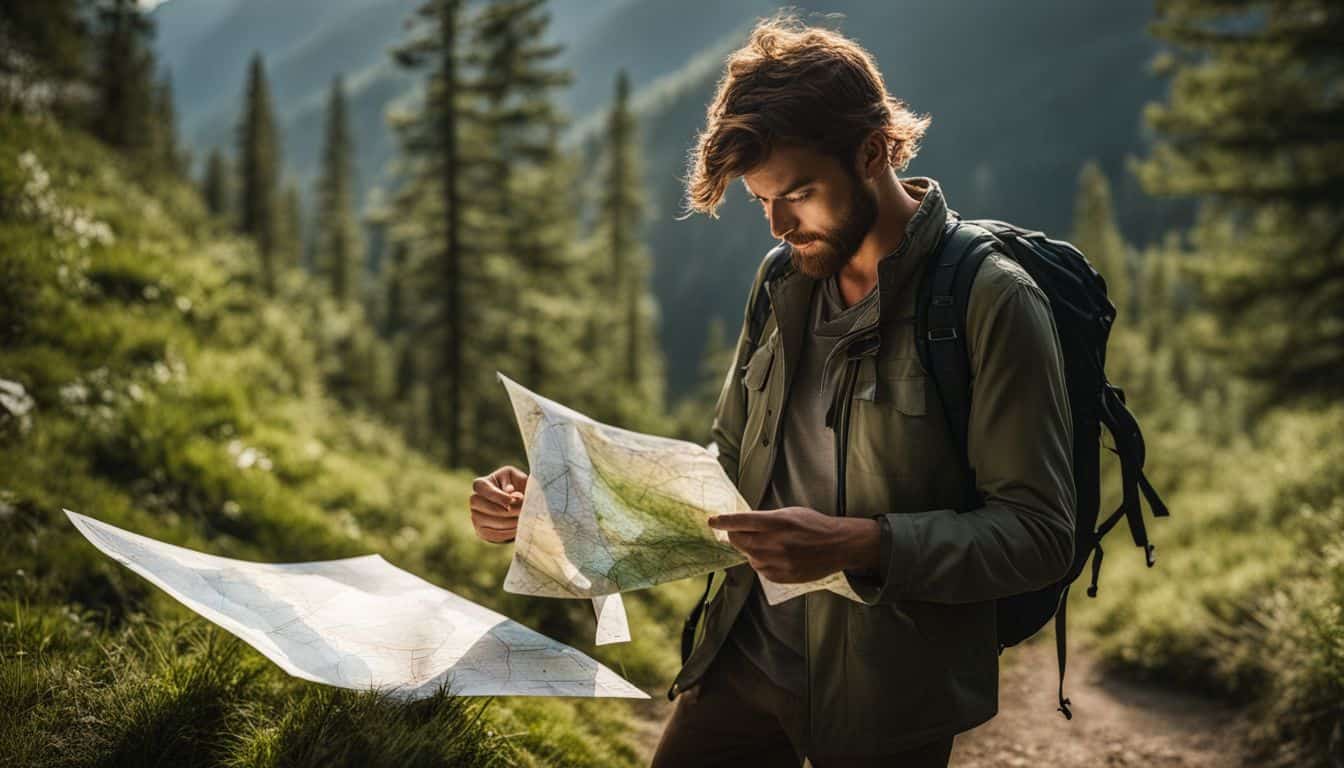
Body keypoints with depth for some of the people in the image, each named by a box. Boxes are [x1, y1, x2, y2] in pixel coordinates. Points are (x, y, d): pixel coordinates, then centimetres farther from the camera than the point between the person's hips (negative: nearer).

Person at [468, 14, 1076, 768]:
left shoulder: (992, 301, -14)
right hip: (746, 656, 5)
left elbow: (1039, 534, -16)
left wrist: (857, 544, -30)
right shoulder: (784, 288, 6)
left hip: (884, 698, -5)